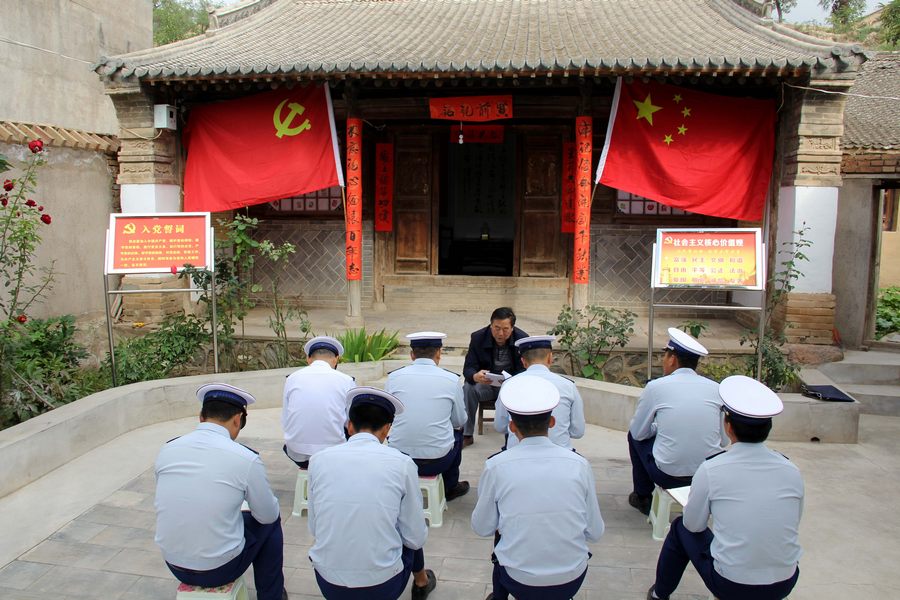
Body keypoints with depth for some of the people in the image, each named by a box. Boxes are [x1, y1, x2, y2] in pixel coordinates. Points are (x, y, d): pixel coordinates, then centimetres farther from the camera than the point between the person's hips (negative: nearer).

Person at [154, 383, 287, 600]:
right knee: (271, 522, 20)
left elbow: (168, 505, 11)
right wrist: (252, 501, 20)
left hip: (174, 565, 5)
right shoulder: (245, 458, -17)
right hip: (220, 569, -4)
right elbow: (268, 515, -4)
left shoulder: (167, 449, -5)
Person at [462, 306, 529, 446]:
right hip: (485, 384, 1)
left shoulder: (522, 339, -13)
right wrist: (475, 376, -39)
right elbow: (468, 368, -13)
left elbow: (524, 371, -12)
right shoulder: (478, 337, -11)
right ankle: (466, 434, -15)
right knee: (468, 388, -29)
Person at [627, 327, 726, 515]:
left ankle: (643, 498, 35)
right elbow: (724, 440, 7)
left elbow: (638, 432, 1)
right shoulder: (716, 388, 0)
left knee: (635, 436, 24)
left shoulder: (656, 386, -8)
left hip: (668, 476, -4)